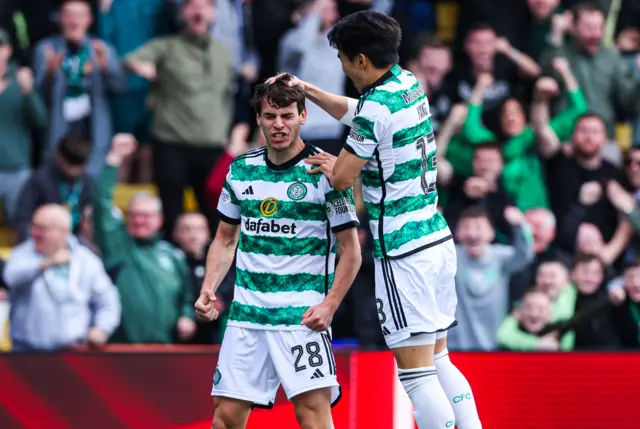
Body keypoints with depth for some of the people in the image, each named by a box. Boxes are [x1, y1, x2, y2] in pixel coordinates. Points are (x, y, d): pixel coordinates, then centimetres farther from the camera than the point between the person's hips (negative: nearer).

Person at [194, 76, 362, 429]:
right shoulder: (241, 169, 8)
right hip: (246, 312, 5)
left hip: (303, 315, -5)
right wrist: (209, 289, 4)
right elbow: (225, 239, 19)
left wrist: (329, 305, -15)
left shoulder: (324, 172, -6)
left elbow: (350, 251, -4)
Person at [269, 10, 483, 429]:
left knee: (417, 374, -7)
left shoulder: (376, 108, -16)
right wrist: (306, 88, 23)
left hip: (403, 254, -9)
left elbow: (342, 178, -10)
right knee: (439, 361, 16)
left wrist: (333, 165, 11)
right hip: (439, 239, 9)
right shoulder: (409, 83, 10)